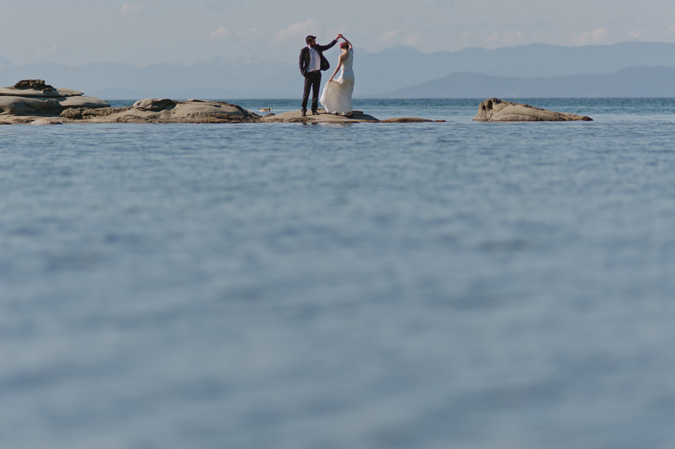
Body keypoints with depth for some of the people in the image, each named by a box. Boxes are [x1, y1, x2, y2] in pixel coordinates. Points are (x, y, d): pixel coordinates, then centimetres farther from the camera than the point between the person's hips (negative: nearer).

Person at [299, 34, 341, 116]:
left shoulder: (317, 48, 9)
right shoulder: (304, 51, -4)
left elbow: (328, 46, 13)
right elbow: (301, 63, -4)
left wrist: (336, 39, 7)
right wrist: (304, 74, -12)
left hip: (317, 73, 4)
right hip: (309, 74, -4)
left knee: (316, 92, 5)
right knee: (306, 92, -5)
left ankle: (314, 109, 9)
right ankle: (304, 109, -1)